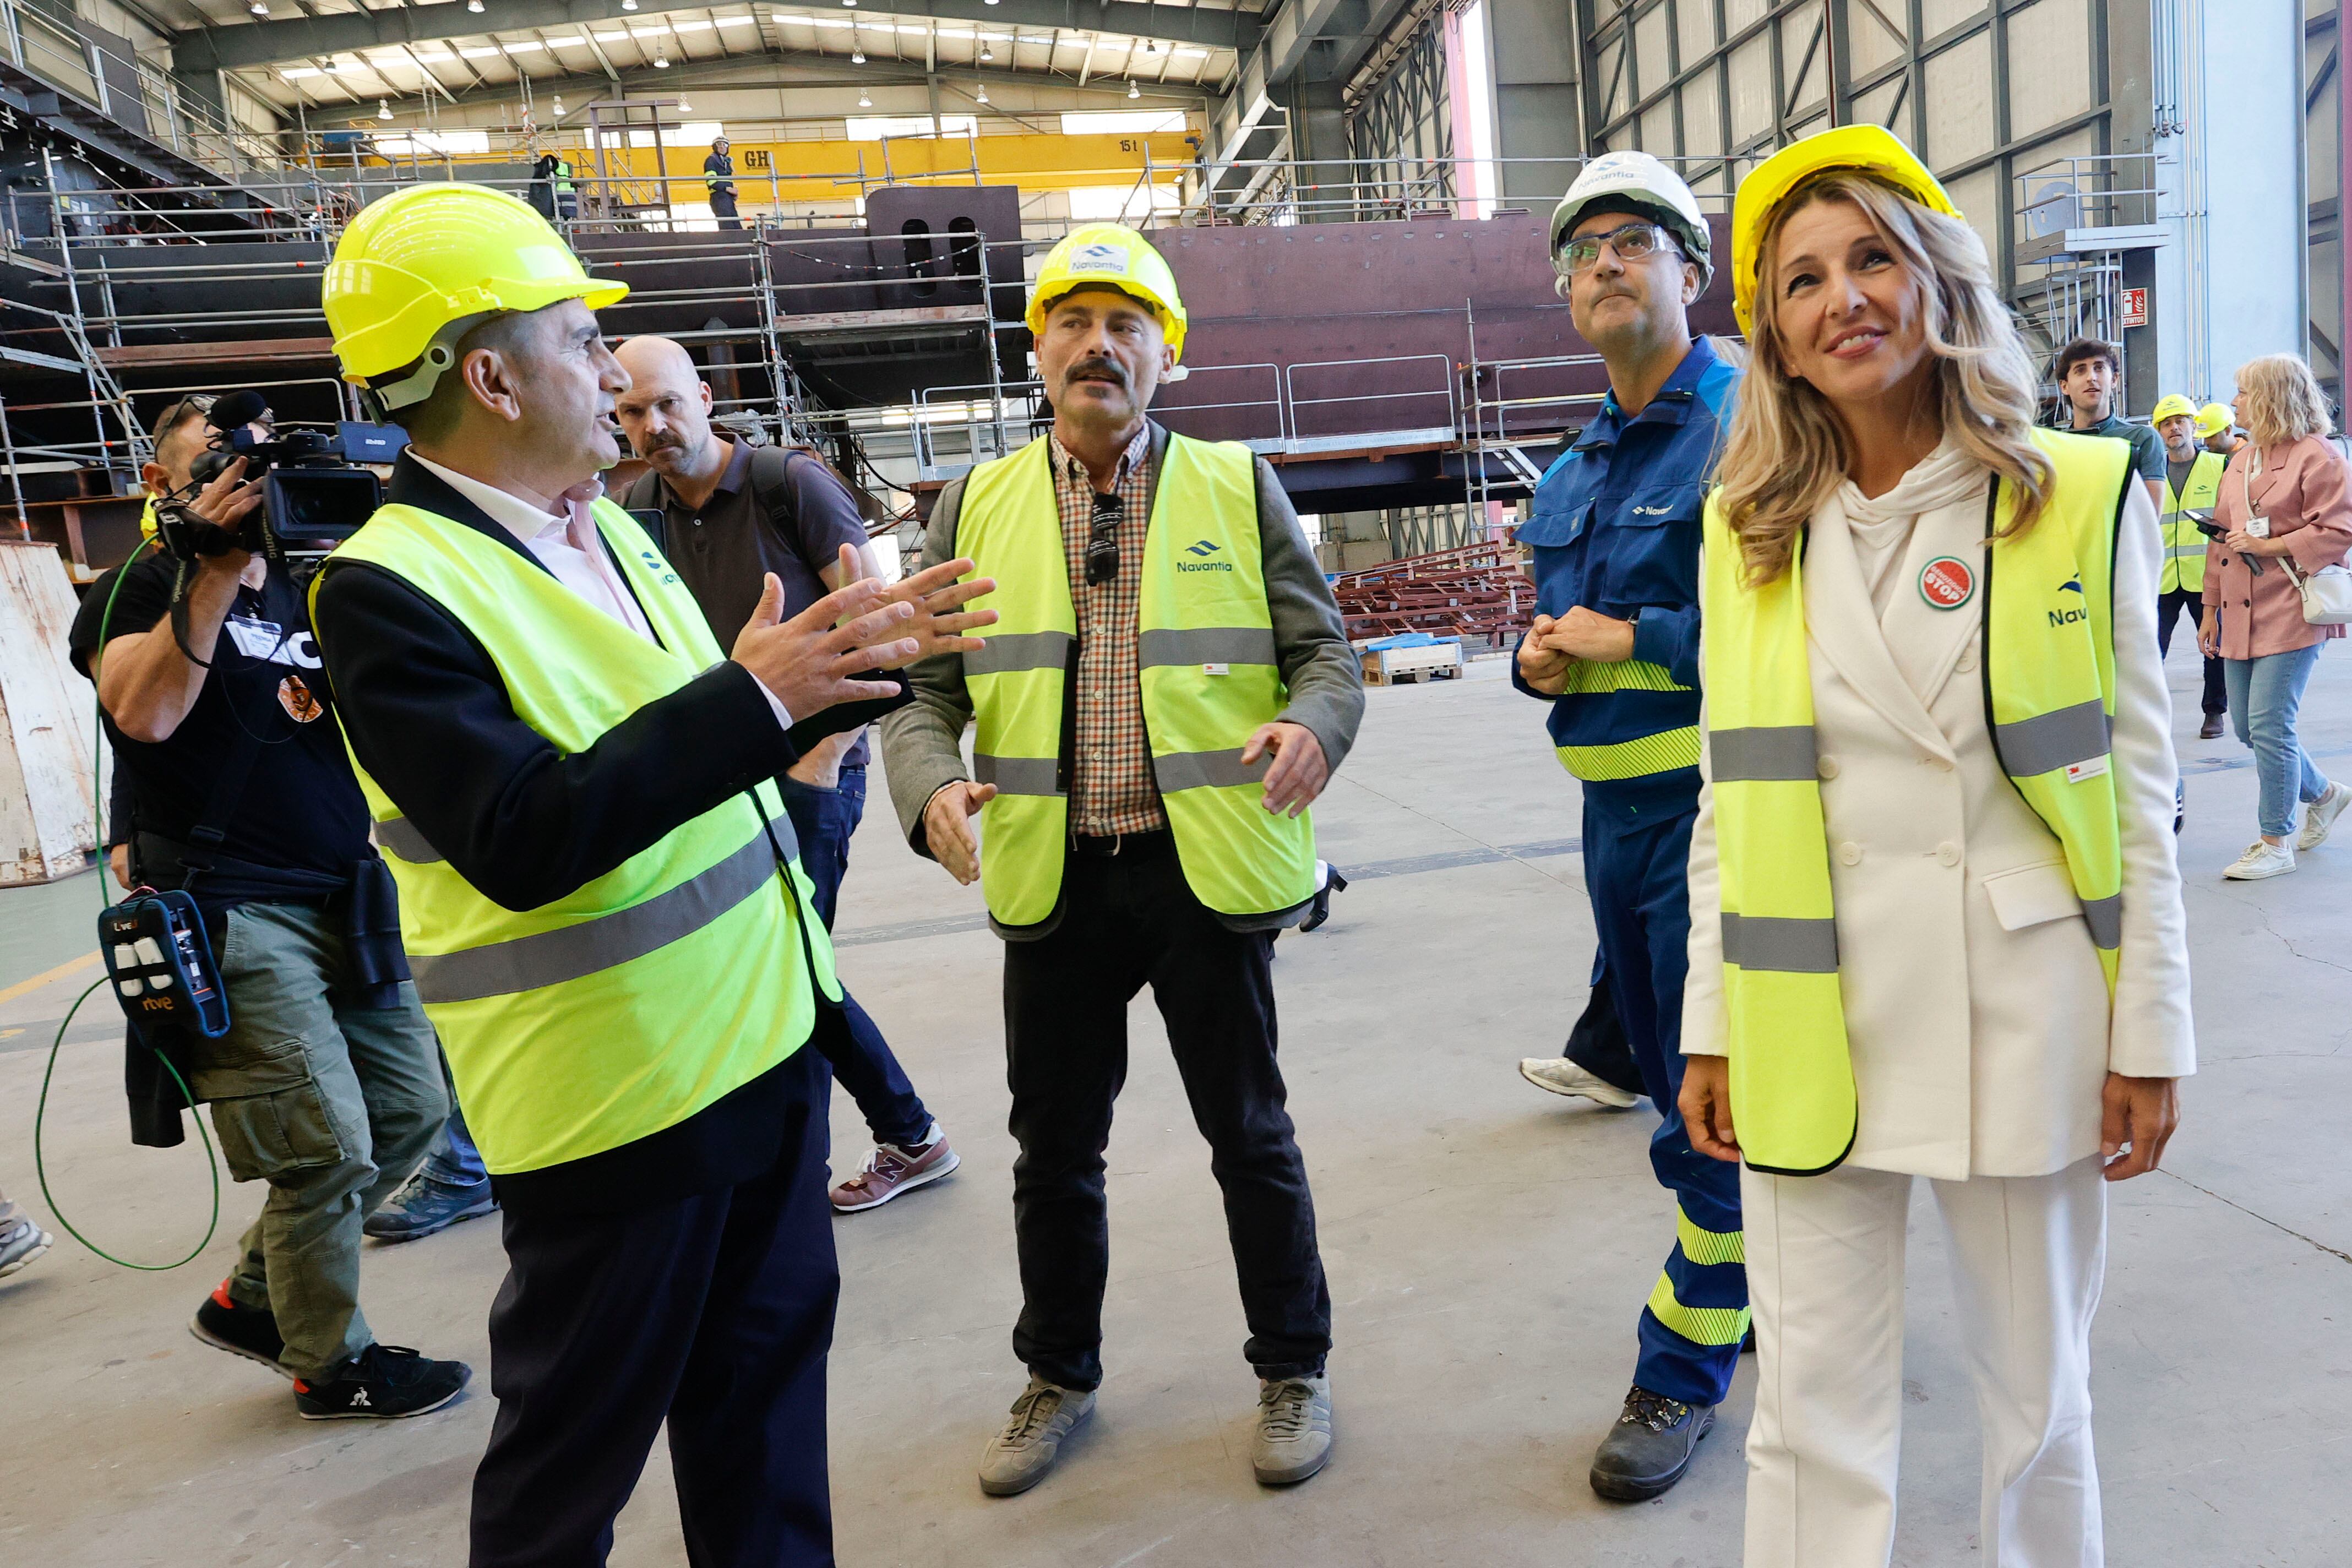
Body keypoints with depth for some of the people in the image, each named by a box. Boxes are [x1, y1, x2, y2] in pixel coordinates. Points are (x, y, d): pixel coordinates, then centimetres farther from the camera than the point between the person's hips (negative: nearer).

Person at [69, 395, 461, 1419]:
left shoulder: (306, 591, 18)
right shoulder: (142, 585, 1)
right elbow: (143, 712, -18)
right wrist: (214, 575, -21)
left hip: (344, 898, 7)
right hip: (229, 910, -6)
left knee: (411, 1107, 7)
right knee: (327, 1147, -6)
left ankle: (252, 1298, 26)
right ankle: (329, 1363, 17)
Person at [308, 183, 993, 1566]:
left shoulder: (610, 531, 9)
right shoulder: (389, 591, -17)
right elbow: (523, 842, -27)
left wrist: (869, 657, 5)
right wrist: (754, 696, -28)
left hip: (762, 1030, 8)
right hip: (610, 1095, -8)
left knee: (770, 1365, 22)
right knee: (574, 1445, 11)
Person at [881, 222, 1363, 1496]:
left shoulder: (1237, 486, 4)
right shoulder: (974, 504, 7)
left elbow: (1321, 646, 4)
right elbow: (923, 689, 6)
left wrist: (1314, 723, -19)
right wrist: (932, 785, -15)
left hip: (1207, 866, -2)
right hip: (1052, 877, 2)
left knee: (1249, 1134, 11)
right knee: (1054, 1147, 15)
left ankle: (1293, 1369, 34)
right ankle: (1059, 1376, 38)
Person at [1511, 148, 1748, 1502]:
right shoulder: (1575, 471, 14)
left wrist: (1635, 640, -19)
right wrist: (1541, 658, 0)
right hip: (1614, 811, 8)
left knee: (1716, 1101, 1)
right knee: (1678, 1079, 19)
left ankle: (1685, 1373, 17)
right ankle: (1768, 1286, 40)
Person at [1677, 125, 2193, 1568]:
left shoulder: (2081, 499, 0)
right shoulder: (1746, 531, 4)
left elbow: (2140, 789, 2)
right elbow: (1728, 810, 6)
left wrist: (2151, 1031, 0)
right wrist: (1712, 1029, 5)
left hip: (2025, 1013, -1)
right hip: (1811, 1018, 1)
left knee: (2038, 1394, 15)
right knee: (1815, 1414, 7)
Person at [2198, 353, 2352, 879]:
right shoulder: (2241, 459, 16)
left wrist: (2268, 547, -16)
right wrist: (2212, 607, 16)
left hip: (2291, 613, -8)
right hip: (2241, 614, 8)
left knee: (2269, 724, -9)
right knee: (2248, 726, 11)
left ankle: (2275, 843, 3)